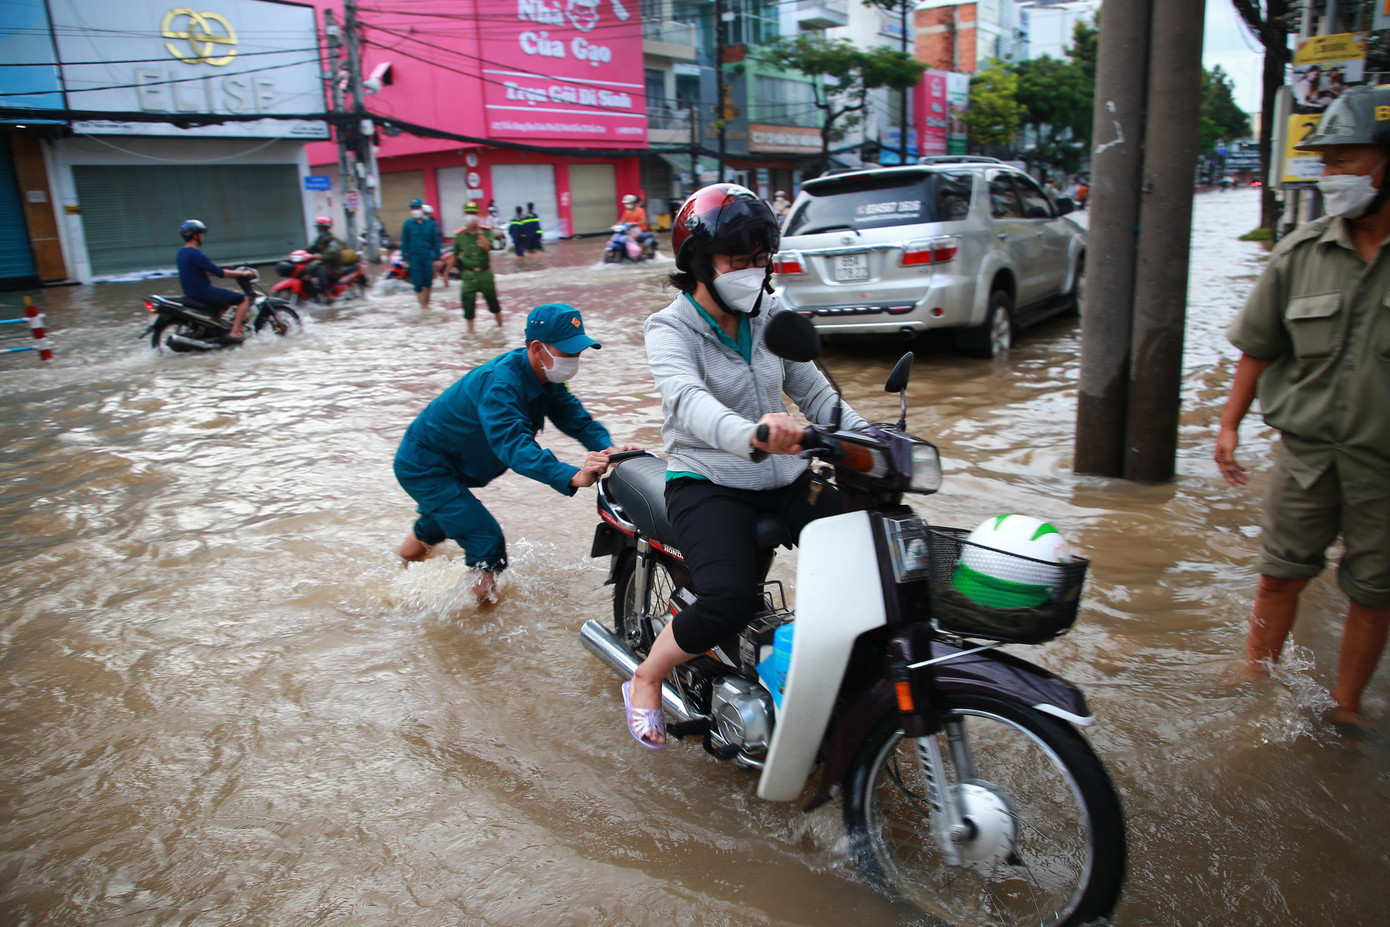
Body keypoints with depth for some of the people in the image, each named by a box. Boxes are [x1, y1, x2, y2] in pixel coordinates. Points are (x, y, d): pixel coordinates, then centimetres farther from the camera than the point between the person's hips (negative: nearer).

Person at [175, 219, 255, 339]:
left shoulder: (182, 253, 11)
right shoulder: (195, 254, -20)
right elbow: (218, 273, -20)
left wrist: (229, 272, 22)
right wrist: (242, 273, -9)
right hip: (204, 292, -10)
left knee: (228, 298, 33)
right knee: (244, 299, -7)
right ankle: (235, 332, -15)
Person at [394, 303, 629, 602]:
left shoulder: (544, 377, -8)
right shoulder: (499, 384, -36)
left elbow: (575, 417, -13)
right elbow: (513, 445, -49)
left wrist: (608, 449, -34)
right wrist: (573, 477, -62)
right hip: (423, 466, -10)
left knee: (431, 529, 33)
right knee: (487, 542, -20)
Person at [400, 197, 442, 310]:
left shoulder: (431, 224, 4)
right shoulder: (407, 224, 2)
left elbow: (436, 241, 9)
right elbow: (404, 242, 5)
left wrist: (437, 258, 6)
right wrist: (405, 258, 1)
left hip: (428, 257, 1)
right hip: (414, 258, -1)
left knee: (428, 283, 9)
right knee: (418, 284, -5)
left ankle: (427, 302, 30)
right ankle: (423, 305, 6)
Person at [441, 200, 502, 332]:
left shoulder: (486, 231, -3)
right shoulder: (460, 234, 3)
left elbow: (488, 247, -22)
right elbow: (454, 255, 11)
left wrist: (478, 231, -23)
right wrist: (446, 271, 11)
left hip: (485, 273, -1)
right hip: (468, 274, 1)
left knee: (492, 299, 11)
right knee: (468, 302, -3)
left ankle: (500, 325, 29)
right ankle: (470, 329, 8)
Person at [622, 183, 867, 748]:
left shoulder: (771, 317, 8)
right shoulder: (671, 331, -10)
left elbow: (813, 391, 9)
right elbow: (688, 402, -31)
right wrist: (751, 436, -52)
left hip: (784, 477, 6)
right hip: (708, 481, -6)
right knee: (729, 601, -28)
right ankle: (644, 680, 2)